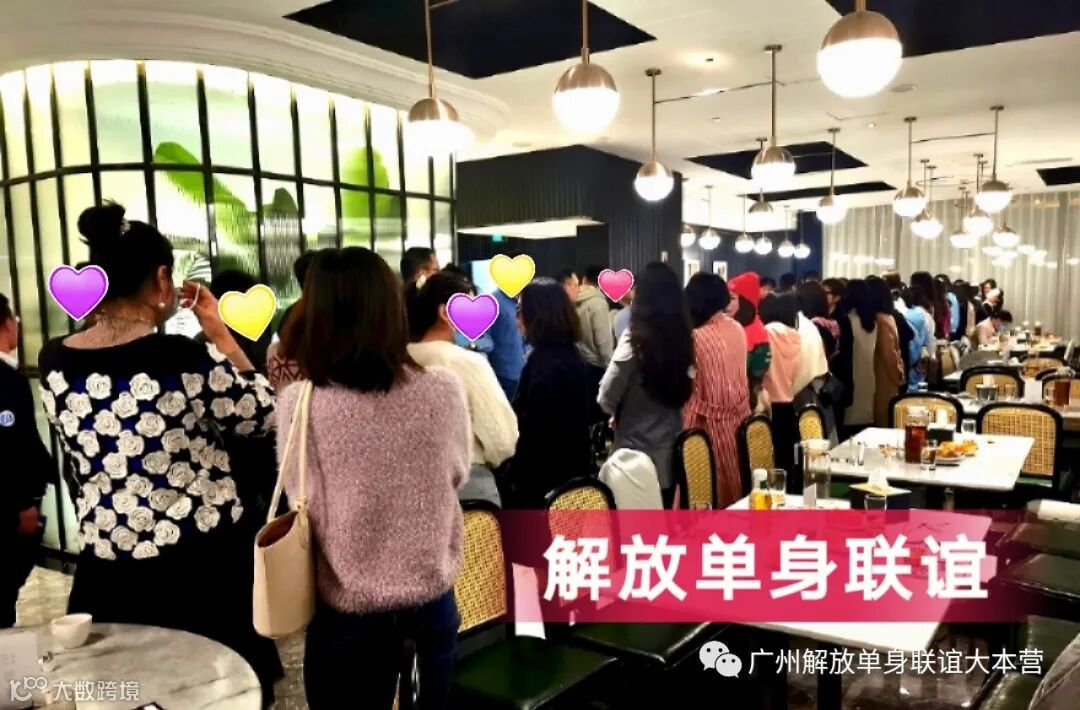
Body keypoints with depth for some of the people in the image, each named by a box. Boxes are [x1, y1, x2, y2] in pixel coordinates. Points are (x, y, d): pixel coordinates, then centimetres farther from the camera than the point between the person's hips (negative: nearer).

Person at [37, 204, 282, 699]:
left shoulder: (54, 363, -5)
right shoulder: (187, 359, -21)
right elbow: (261, 416, -5)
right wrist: (217, 330, -5)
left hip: (109, 564, 4)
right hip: (203, 561, -4)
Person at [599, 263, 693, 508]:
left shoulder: (635, 340, -16)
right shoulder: (684, 338, -3)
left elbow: (607, 399, -10)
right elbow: (685, 392, 8)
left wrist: (622, 413, 10)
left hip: (638, 450, -4)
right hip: (671, 449, 5)